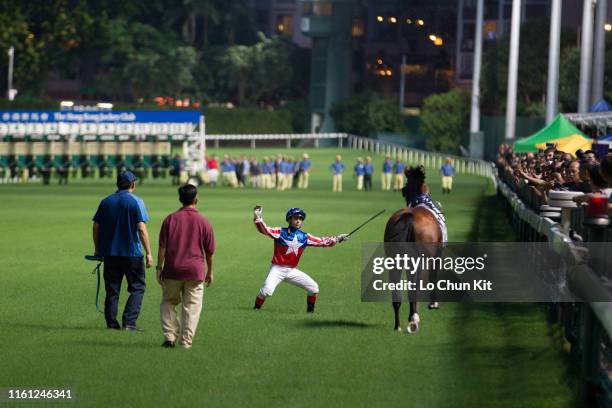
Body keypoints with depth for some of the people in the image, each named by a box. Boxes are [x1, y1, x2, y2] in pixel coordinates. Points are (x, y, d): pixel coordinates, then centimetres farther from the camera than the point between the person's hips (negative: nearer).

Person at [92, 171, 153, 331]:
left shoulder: (106, 202, 7)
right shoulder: (136, 202, -6)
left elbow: (96, 227, 7)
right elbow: (141, 229, -12)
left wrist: (97, 249, 18)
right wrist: (148, 253, -10)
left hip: (110, 253, 4)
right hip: (132, 253, -4)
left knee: (112, 289, 10)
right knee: (137, 288, 3)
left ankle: (111, 323, 9)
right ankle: (129, 322, -8)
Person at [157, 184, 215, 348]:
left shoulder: (170, 219, -1)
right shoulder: (203, 222, -1)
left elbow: (162, 246, -2)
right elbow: (209, 251, 4)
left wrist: (159, 267, 4)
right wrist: (210, 271, 16)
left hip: (172, 270, 1)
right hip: (195, 271, -1)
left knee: (168, 303, 14)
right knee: (191, 306, 5)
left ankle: (170, 336, 4)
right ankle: (186, 341, 1)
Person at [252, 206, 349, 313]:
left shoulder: (304, 237, 4)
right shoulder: (280, 232, -8)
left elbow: (322, 242, 7)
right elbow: (264, 230, -21)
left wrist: (338, 238, -1)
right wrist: (257, 218, -38)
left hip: (292, 271, 4)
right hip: (277, 269, -4)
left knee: (314, 288, -1)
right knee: (267, 290, -26)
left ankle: (310, 311, 19)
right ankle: (256, 307, -1)